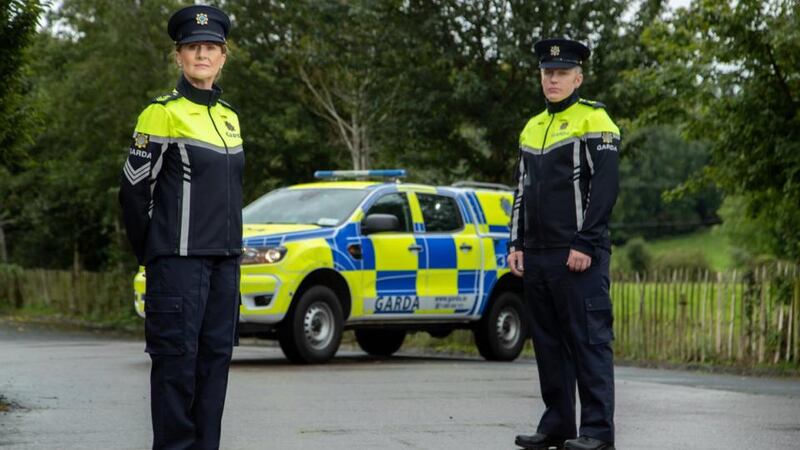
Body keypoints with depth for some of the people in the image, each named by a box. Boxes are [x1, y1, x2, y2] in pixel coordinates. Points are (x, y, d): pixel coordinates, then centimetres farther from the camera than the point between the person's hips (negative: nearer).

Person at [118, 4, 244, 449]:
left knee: (216, 358, 7)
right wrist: (153, 256, 1)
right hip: (179, 262, -7)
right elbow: (134, 189, -5)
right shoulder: (163, 113, -6)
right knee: (177, 361, -6)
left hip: (224, 261, 7)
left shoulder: (229, 117, 14)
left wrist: (228, 249, 17)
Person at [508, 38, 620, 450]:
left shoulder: (594, 121, -4)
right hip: (537, 257, 8)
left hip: (579, 256, -7)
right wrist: (516, 245, 12)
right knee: (548, 342, 10)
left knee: (589, 340, -7)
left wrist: (584, 245, -17)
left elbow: (605, 187, -12)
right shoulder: (532, 128, 18)